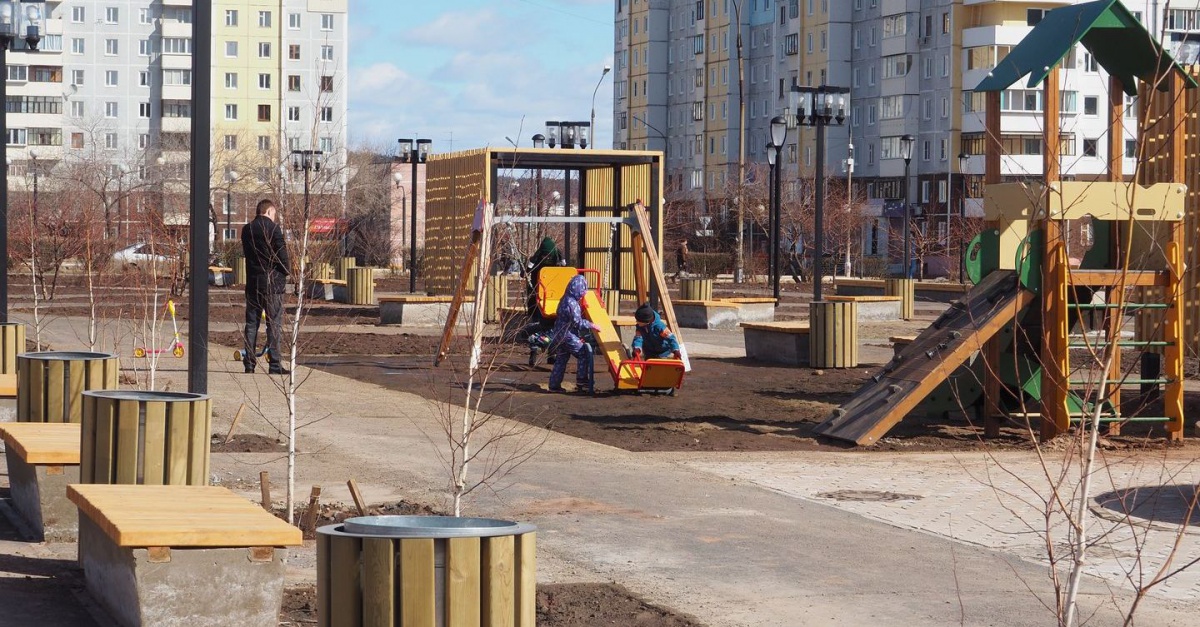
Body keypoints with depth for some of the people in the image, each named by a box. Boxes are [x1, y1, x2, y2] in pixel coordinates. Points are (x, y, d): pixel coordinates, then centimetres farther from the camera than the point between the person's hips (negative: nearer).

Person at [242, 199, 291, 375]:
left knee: (251, 323, 10)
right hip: (272, 281, -5)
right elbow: (281, 254, -13)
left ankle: (249, 362, 10)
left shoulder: (246, 229, 7)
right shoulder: (273, 228, -12)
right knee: (274, 323, -2)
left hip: (252, 281, 5)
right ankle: (274, 364, -4)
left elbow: (246, 253, 13)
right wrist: (287, 270, 6)